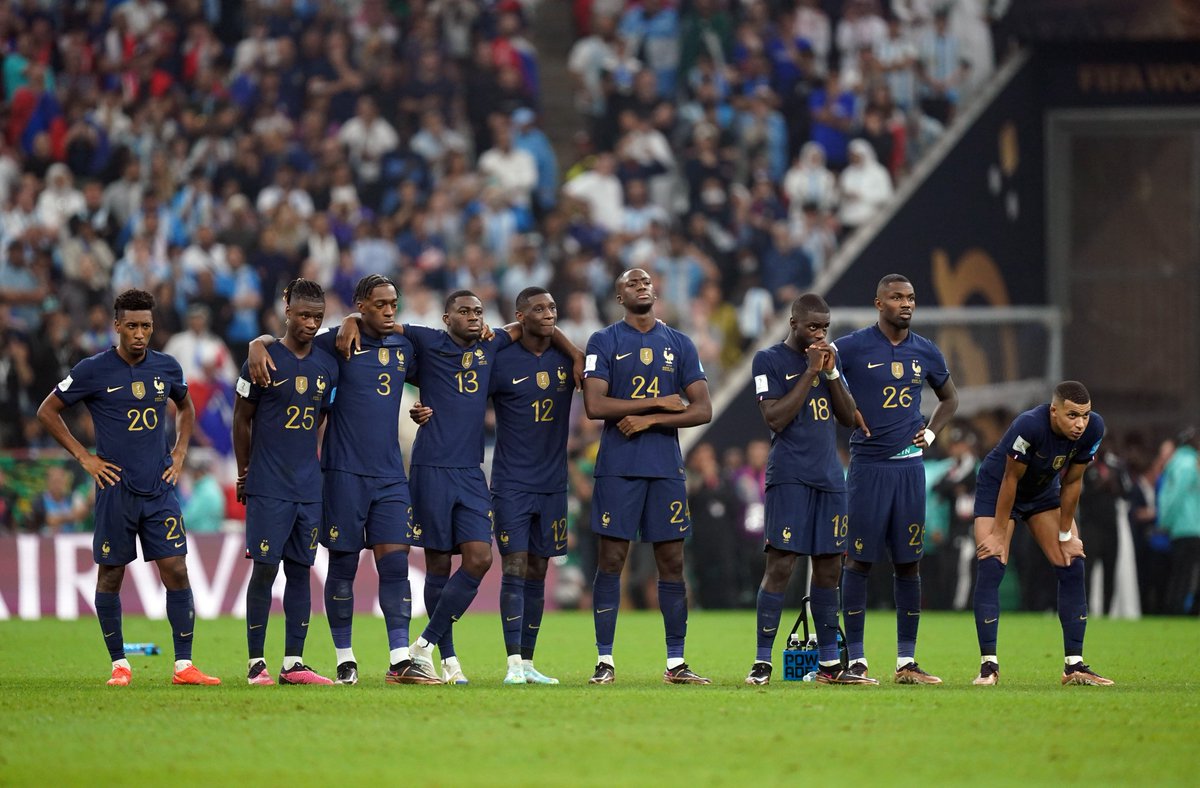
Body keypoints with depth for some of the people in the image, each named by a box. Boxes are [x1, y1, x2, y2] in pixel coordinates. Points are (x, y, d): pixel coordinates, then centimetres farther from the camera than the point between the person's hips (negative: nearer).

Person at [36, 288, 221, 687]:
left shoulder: (167, 368, 5)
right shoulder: (93, 371, -6)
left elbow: (186, 407, 26)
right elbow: (47, 411, 3)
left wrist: (179, 452, 12)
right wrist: (84, 456, -2)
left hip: (160, 489, 3)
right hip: (115, 489, -3)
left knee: (176, 571, -5)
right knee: (111, 576, 3)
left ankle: (184, 665, -2)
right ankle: (119, 665, 14)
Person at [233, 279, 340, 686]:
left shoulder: (327, 365, 8)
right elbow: (242, 419, 2)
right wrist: (245, 474, 7)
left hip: (309, 487, 5)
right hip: (268, 488, -5)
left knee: (300, 571, 5)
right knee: (265, 569, -5)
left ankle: (293, 663, 8)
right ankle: (256, 663, 0)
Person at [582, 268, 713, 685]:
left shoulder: (680, 345, 10)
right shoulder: (604, 342, 1)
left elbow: (702, 410, 3)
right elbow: (595, 405, -11)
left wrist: (648, 420, -10)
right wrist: (660, 402, -10)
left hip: (666, 469, 3)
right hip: (618, 467, -3)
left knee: (672, 561, 2)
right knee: (612, 560, -3)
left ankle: (676, 662, 6)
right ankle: (604, 660, 1)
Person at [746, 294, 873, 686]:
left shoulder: (829, 359, 16)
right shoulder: (769, 360, -3)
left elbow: (849, 418, 12)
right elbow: (775, 418, -13)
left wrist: (832, 372, -1)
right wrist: (810, 372, -13)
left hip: (830, 477, 6)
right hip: (790, 477, -6)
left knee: (829, 566, 7)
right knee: (780, 565, -10)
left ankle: (830, 664, 11)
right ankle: (762, 662, -8)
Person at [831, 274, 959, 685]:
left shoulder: (926, 352, 9)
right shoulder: (854, 347, -6)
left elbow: (949, 398, 25)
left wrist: (931, 433, 8)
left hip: (909, 465, 4)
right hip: (868, 465, -4)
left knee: (909, 563, 5)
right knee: (859, 560, -3)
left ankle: (907, 661, 9)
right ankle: (855, 659, 2)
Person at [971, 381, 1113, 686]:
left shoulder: (1093, 429, -23)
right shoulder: (1029, 426, -38)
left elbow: (1072, 482, -11)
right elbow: (1010, 480, -27)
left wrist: (1066, 534, -5)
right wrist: (999, 534, -20)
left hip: (1045, 491, 5)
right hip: (996, 488, -5)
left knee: (1072, 566, -5)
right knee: (991, 567, -17)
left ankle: (1075, 666, -1)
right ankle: (988, 665, -12)